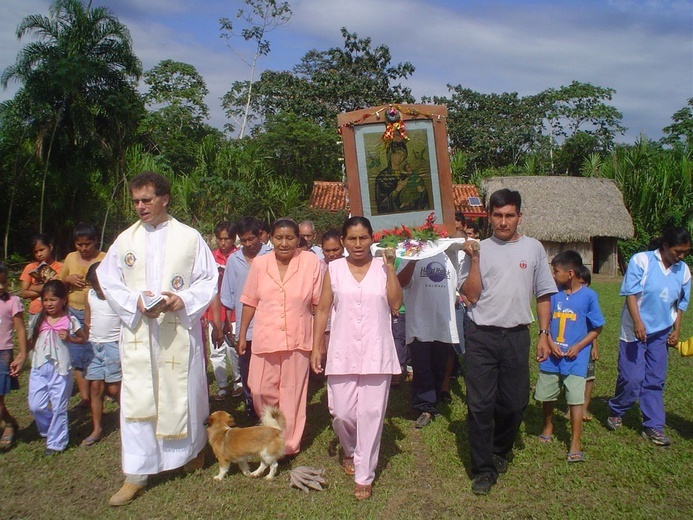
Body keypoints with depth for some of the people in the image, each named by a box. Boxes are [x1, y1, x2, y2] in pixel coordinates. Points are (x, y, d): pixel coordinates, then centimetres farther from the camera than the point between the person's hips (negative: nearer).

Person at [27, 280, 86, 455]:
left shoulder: (70, 320, -5)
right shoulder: (40, 319, 5)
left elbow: (83, 339, 5)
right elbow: (33, 340, 13)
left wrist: (69, 338, -12)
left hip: (60, 368, -4)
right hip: (39, 368, 4)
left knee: (58, 407, 5)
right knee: (35, 406, 5)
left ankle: (56, 442, 19)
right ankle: (49, 430, 32)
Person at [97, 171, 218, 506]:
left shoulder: (189, 237, 1)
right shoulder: (125, 239, 7)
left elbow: (209, 280, 1)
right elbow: (108, 281, 8)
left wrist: (183, 300, -16)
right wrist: (135, 302, -10)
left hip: (179, 330, -1)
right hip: (137, 331, 2)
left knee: (183, 392, 9)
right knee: (136, 400, 1)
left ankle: (194, 446, 37)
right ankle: (135, 475, 11)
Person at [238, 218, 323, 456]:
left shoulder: (311, 262, -7)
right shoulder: (259, 263, 0)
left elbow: (319, 303, -3)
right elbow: (250, 302, 7)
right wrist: (242, 334, 9)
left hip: (297, 339, -2)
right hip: (265, 338, 2)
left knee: (292, 393, 9)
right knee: (261, 390, 7)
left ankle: (289, 444, 27)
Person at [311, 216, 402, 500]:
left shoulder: (382, 266, 3)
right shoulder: (334, 269, 4)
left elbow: (395, 305, -7)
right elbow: (323, 310, 6)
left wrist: (390, 268, -9)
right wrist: (316, 346, 2)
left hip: (376, 352, 0)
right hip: (342, 351, 1)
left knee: (371, 413, 1)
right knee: (341, 412, 3)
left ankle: (364, 475, 16)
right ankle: (350, 451, 36)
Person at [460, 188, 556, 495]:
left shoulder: (533, 248, 6)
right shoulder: (479, 249, 1)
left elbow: (544, 294, 10)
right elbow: (471, 295, -5)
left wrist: (544, 334, 6)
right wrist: (474, 259, -14)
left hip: (517, 335, 2)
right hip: (481, 336, -1)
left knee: (515, 402, 10)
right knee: (480, 404, -1)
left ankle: (500, 451, 37)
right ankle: (483, 468, 12)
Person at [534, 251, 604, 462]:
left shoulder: (588, 296, -9)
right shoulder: (553, 294, -1)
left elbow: (597, 328, -2)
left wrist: (578, 347, -12)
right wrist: (550, 343, -8)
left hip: (575, 359, -4)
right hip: (552, 357, 4)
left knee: (575, 400, -3)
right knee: (546, 396, 14)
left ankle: (575, 444, 6)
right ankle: (548, 427, 39)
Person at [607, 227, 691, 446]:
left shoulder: (683, 271, 4)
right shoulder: (641, 260, -12)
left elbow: (680, 303, 14)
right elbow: (631, 293, -14)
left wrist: (676, 330, 7)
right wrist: (638, 322, -23)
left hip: (661, 333, 5)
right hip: (635, 330, -5)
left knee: (655, 381, 8)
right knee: (631, 378, -3)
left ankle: (653, 426, 17)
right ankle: (615, 412, 22)